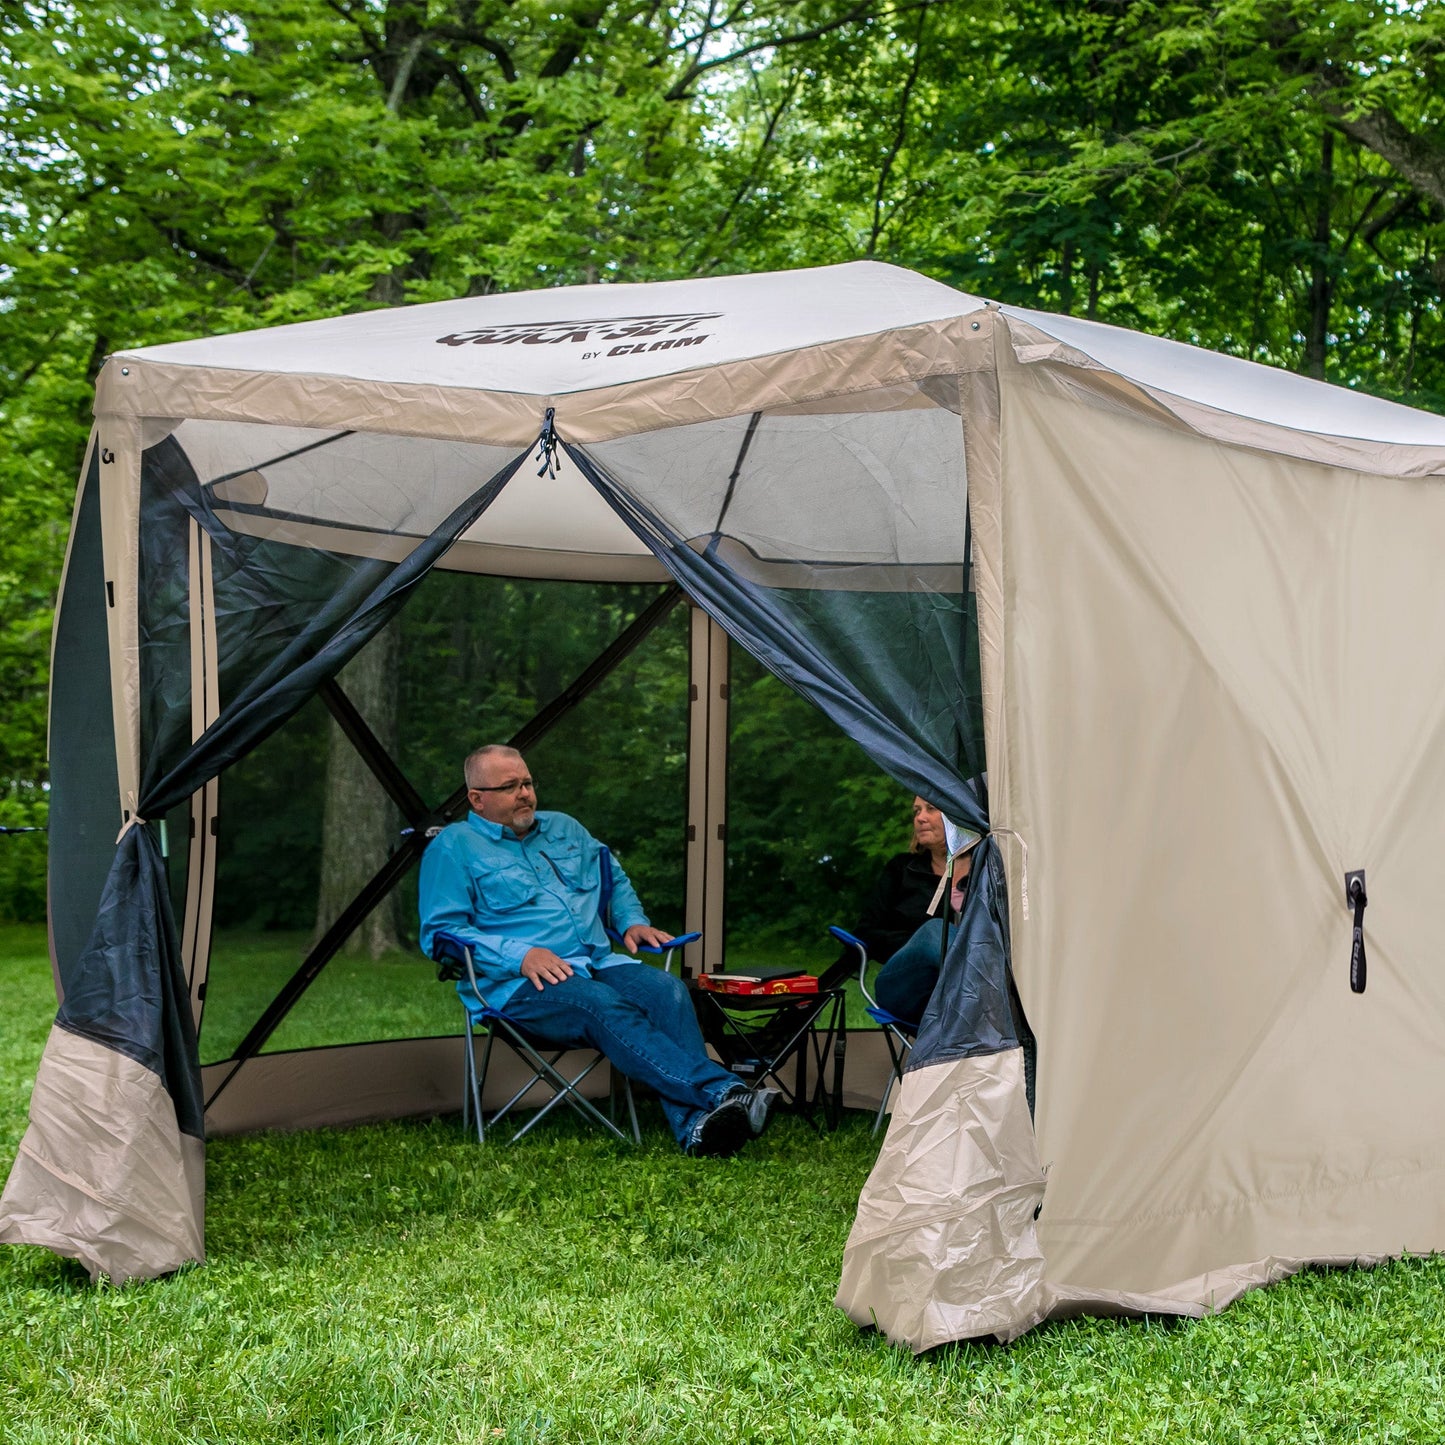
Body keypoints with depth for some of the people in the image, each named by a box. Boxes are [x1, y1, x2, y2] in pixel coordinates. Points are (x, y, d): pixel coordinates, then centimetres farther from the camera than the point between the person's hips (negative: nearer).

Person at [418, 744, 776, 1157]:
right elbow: (440, 930, -5)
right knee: (606, 1006, -35)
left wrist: (632, 922, 15)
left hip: (599, 962, 6)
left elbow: (615, 879, 37)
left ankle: (694, 1125, -46)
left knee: (666, 990, -27)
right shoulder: (453, 847, 5)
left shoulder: (564, 829, 25)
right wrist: (519, 956, -17)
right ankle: (724, 1091, -47)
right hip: (519, 984, -5)